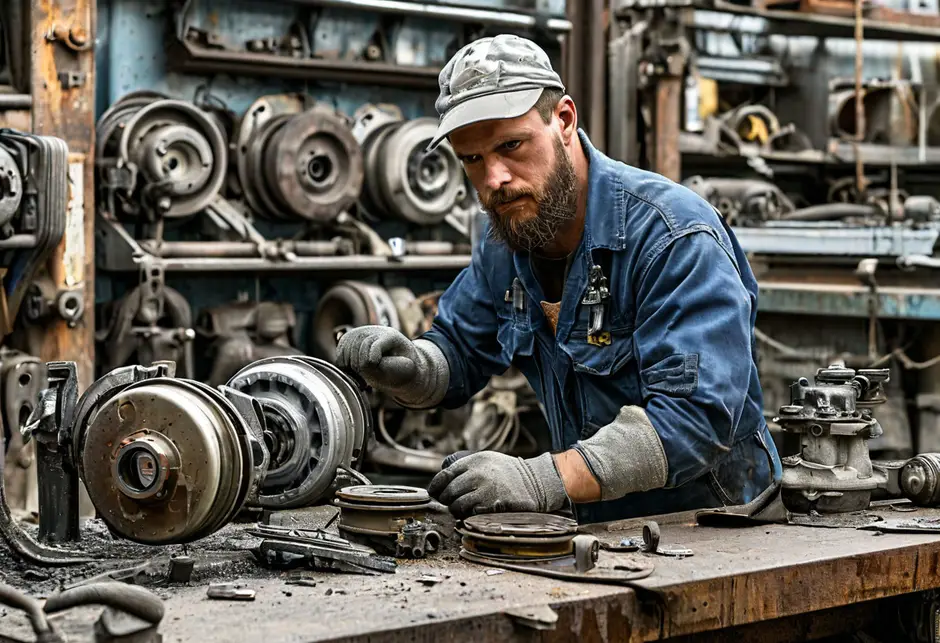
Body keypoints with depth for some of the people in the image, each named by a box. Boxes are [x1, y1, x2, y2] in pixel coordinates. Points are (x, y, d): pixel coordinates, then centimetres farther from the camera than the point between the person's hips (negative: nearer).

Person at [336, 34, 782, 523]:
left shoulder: (676, 236, -20)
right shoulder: (505, 244, 4)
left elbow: (697, 412, -29)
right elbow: (457, 355, 16)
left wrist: (545, 479, -37)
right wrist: (406, 367, -8)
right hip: (595, 525, 6)